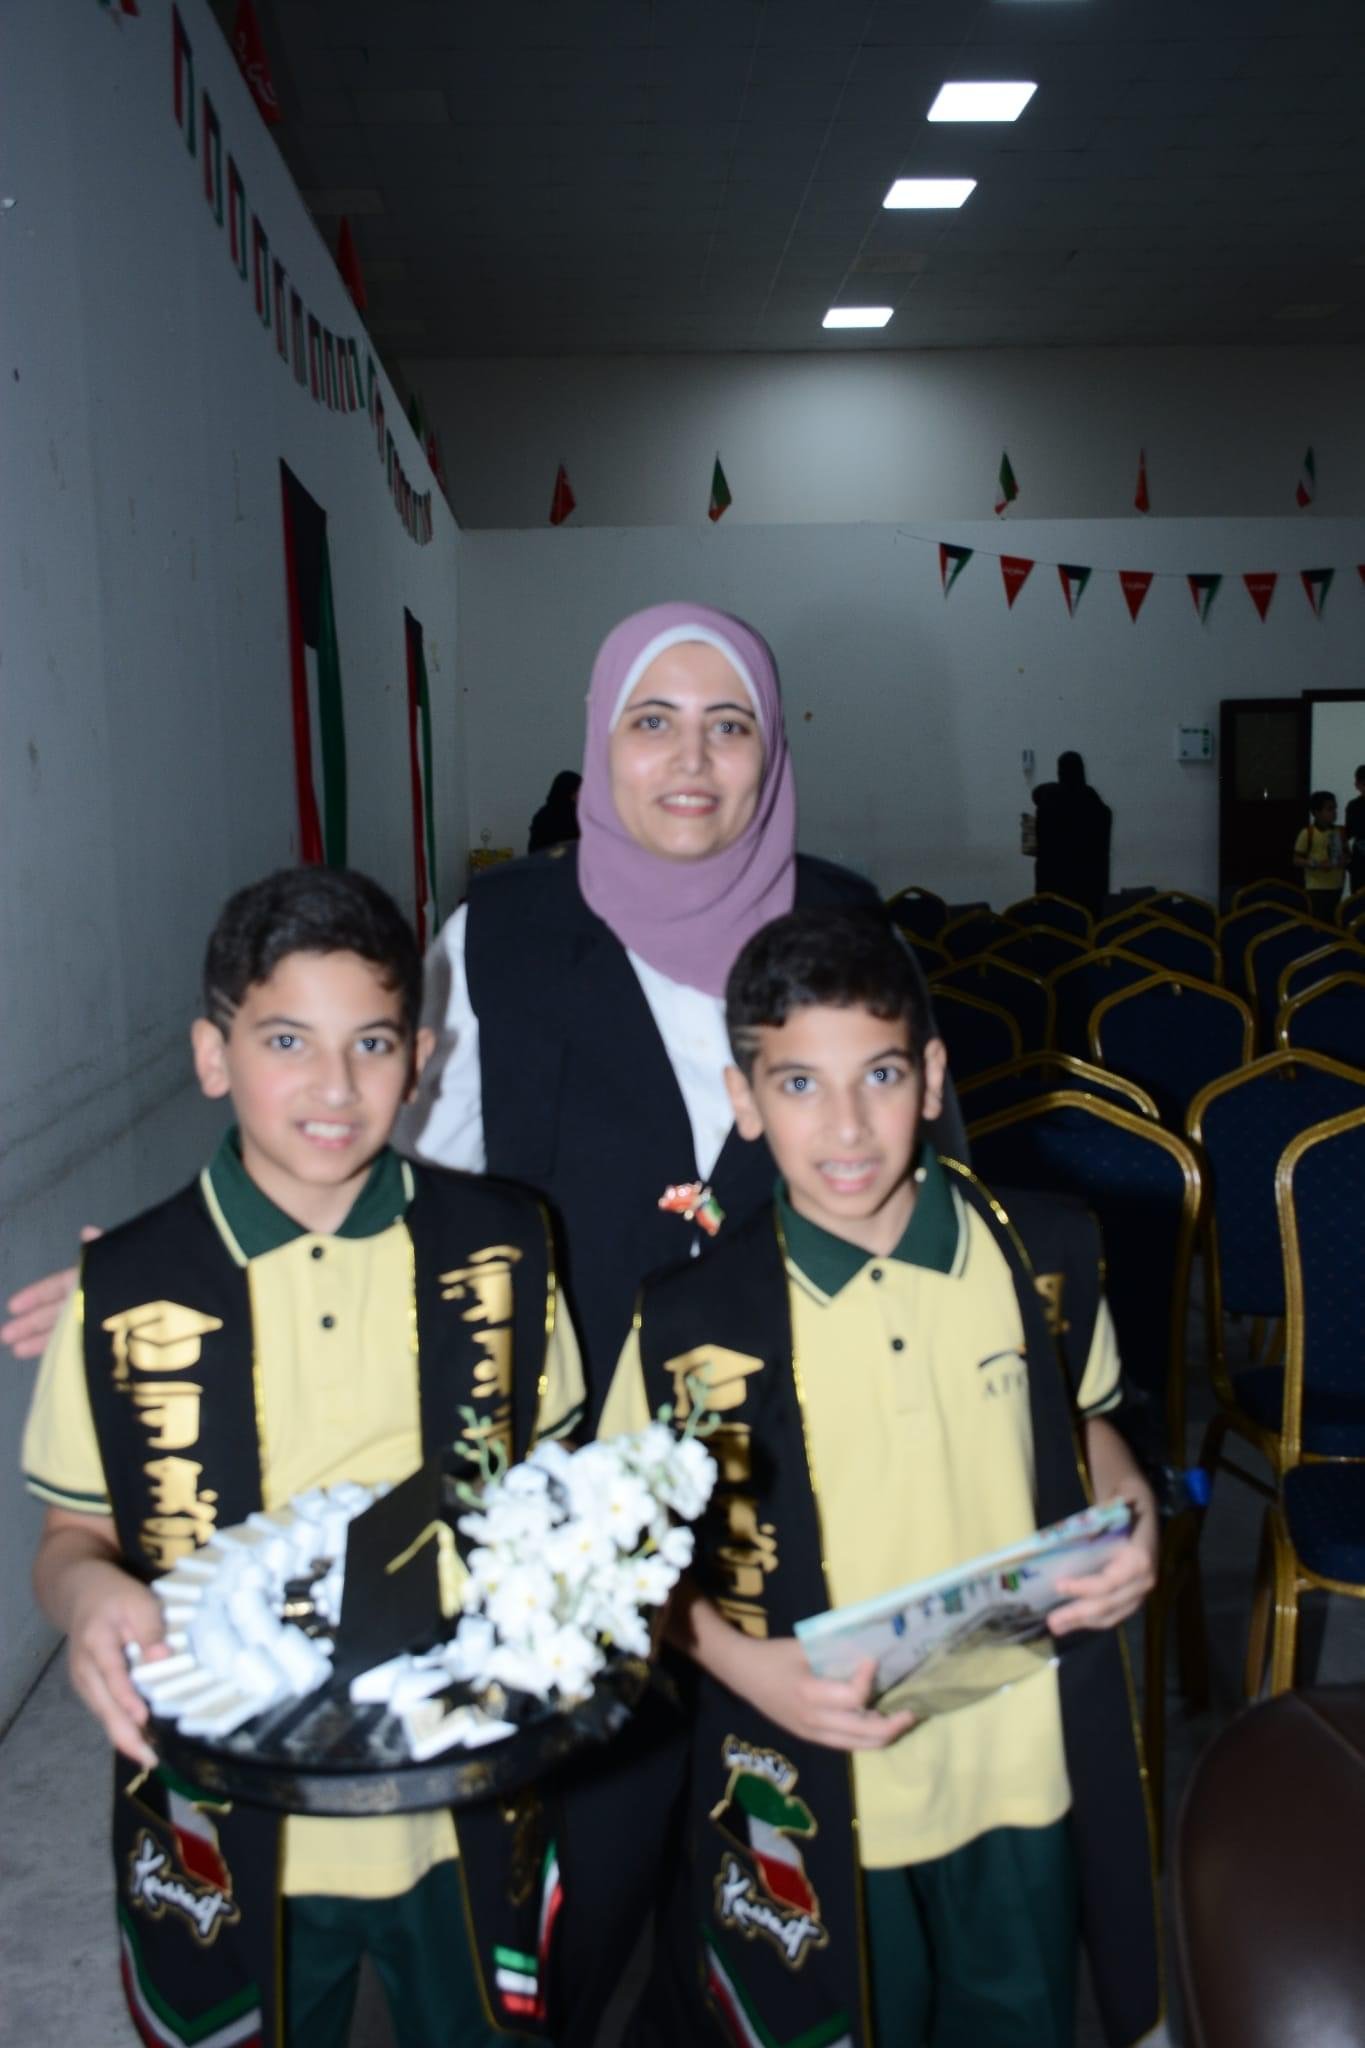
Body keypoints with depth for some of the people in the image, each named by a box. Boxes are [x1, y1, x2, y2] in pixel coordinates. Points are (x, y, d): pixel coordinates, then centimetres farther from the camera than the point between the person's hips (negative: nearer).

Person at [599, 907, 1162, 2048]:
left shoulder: (1043, 1255, -9)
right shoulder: (694, 1324, -16)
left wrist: (1132, 1515, -11)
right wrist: (744, 1662, -20)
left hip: (1025, 1772, 2)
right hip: (818, 1800, -2)